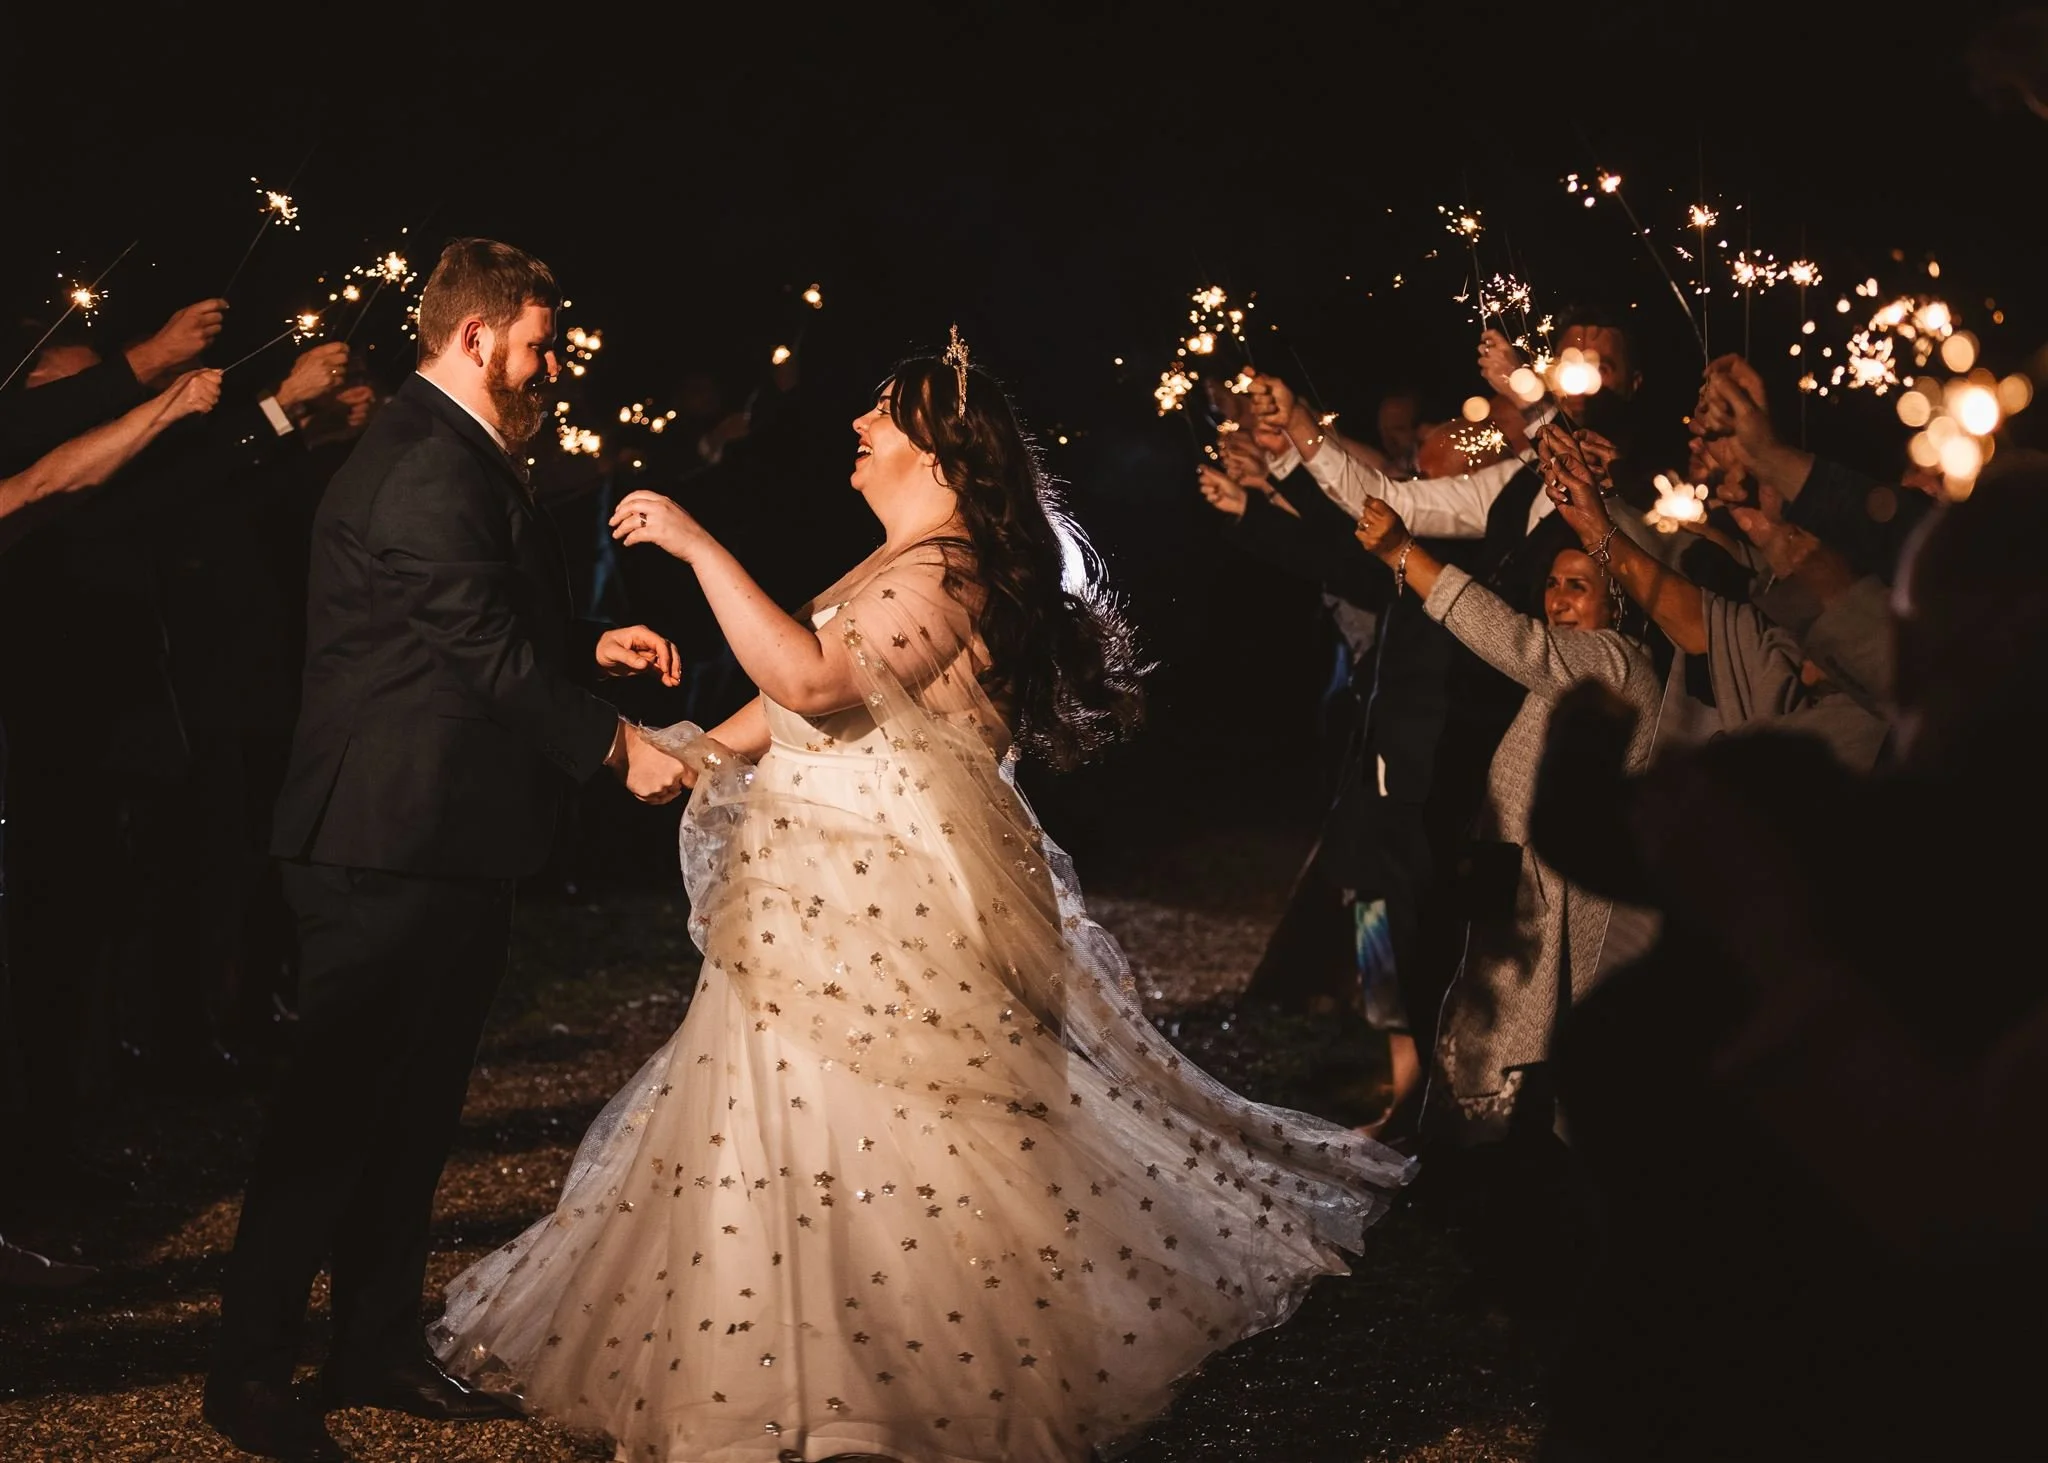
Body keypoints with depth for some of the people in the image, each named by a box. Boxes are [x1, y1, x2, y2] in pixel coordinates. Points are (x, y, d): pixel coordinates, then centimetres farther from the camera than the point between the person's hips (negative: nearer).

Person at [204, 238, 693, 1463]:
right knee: (338, 1109, -3)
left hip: (449, 845, 11)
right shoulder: (431, 466, -18)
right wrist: (618, 745, -16)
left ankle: (379, 1347, 27)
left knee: (413, 1108, 16)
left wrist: (589, 649, 9)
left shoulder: (455, 456, 17)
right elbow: (489, 652, -22)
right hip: (398, 845, -11)